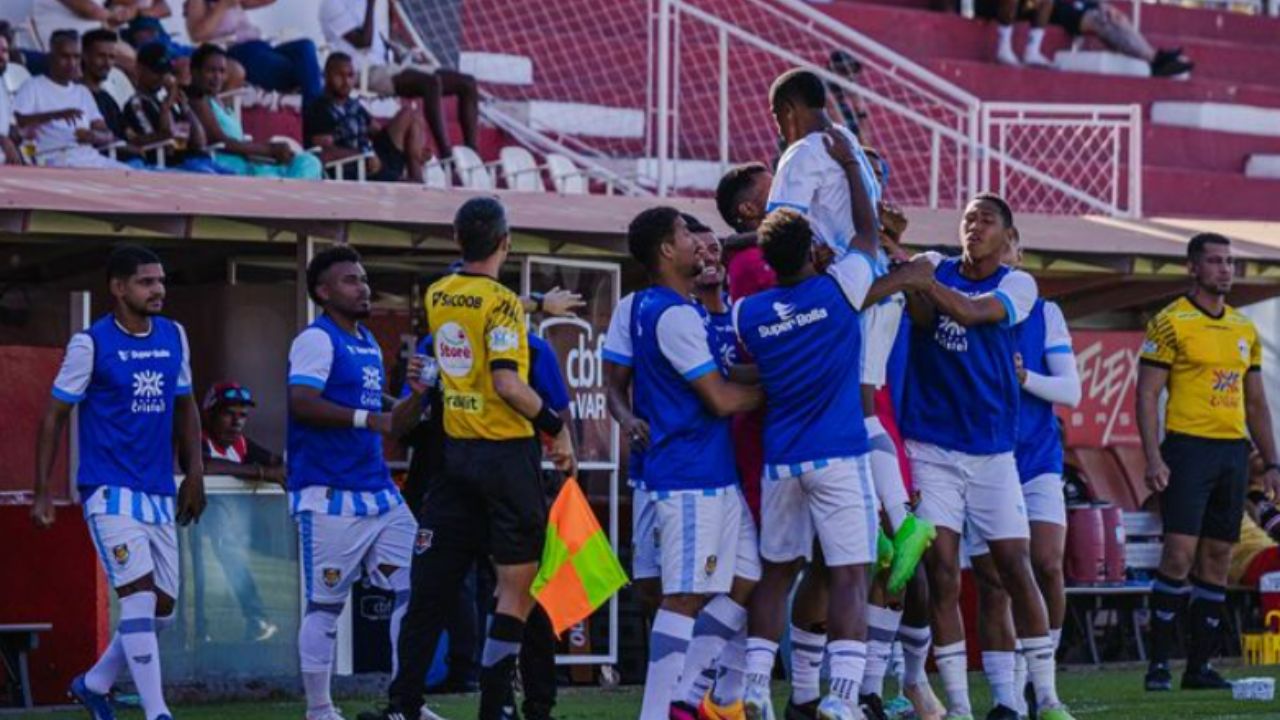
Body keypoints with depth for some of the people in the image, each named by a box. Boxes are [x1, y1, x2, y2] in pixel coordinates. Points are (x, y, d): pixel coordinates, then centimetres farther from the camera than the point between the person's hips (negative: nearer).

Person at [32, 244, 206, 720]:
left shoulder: (174, 337, 9)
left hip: (160, 494, 6)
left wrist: (194, 474, 12)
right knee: (140, 597, -16)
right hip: (111, 491, -6)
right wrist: (42, 492, -6)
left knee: (161, 610, 8)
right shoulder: (91, 344, -7)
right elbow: (54, 416, -2)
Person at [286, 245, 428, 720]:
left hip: (379, 492, 8)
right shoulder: (316, 340, -7)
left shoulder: (369, 345, 19)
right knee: (325, 604, -2)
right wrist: (366, 419, -24)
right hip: (330, 496, -8)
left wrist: (416, 396, 8)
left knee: (414, 588, 4)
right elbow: (301, 403, -22)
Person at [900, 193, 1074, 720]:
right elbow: (922, 315, -15)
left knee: (1016, 568, 1)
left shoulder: (1018, 285, 1)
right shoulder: (936, 267, 5)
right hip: (930, 446, 0)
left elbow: (970, 311, -19)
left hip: (991, 449, 0)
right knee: (942, 573, -5)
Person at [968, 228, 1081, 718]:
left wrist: (1025, 376, -17)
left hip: (1036, 462, 0)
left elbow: (1071, 391, 1)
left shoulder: (1043, 314, 5)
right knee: (993, 584, -1)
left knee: (1047, 566, -15)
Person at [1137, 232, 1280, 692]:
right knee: (1180, 554, -12)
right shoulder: (1171, 323, -3)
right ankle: (1159, 664, -7)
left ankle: (1199, 666, 10)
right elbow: (1147, 394, -6)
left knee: (1217, 559, 5)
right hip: (1189, 448, -6)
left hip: (1234, 451, 6)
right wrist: (1153, 459, -16)